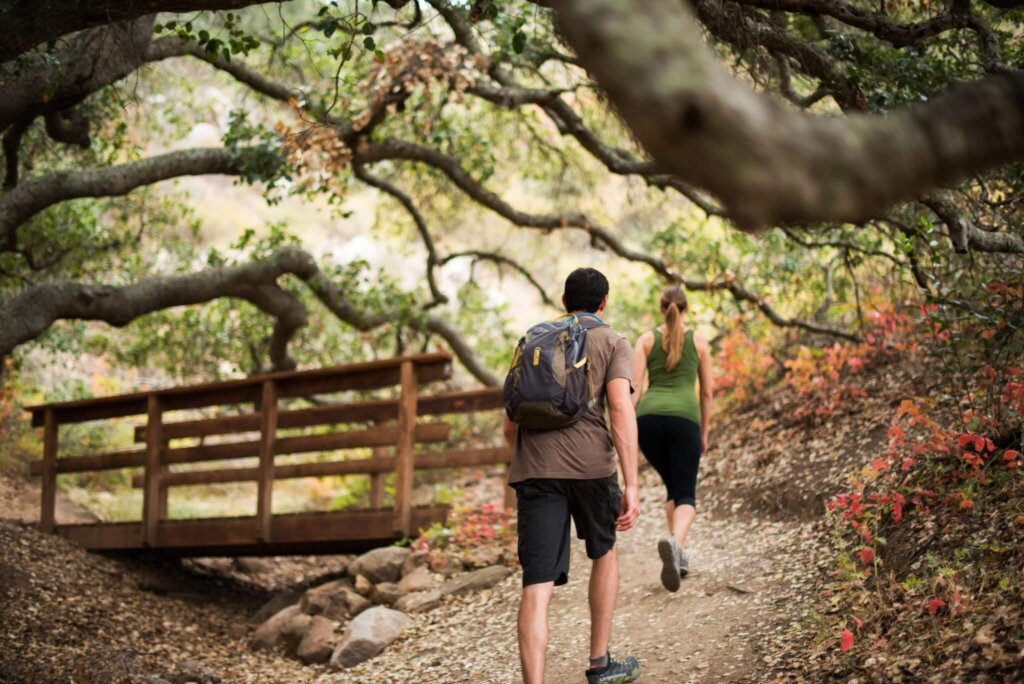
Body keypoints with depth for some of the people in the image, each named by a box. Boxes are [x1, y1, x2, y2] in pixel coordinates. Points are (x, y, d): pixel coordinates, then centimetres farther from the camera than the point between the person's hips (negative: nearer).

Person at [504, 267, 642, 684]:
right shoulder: (613, 343, 10)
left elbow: (510, 426, 26)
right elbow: (621, 409, -7)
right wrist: (631, 487, -12)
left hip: (534, 467, 2)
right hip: (589, 463, -2)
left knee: (538, 585, -5)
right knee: (604, 552, 25)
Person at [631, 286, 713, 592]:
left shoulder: (647, 339, 13)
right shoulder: (698, 340, 14)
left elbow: (635, 387, 4)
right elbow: (707, 391, 15)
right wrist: (704, 432, 24)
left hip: (649, 418, 2)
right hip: (684, 419, -2)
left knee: (673, 486, 24)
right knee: (685, 496, -2)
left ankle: (678, 555, 17)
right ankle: (674, 542, -36)